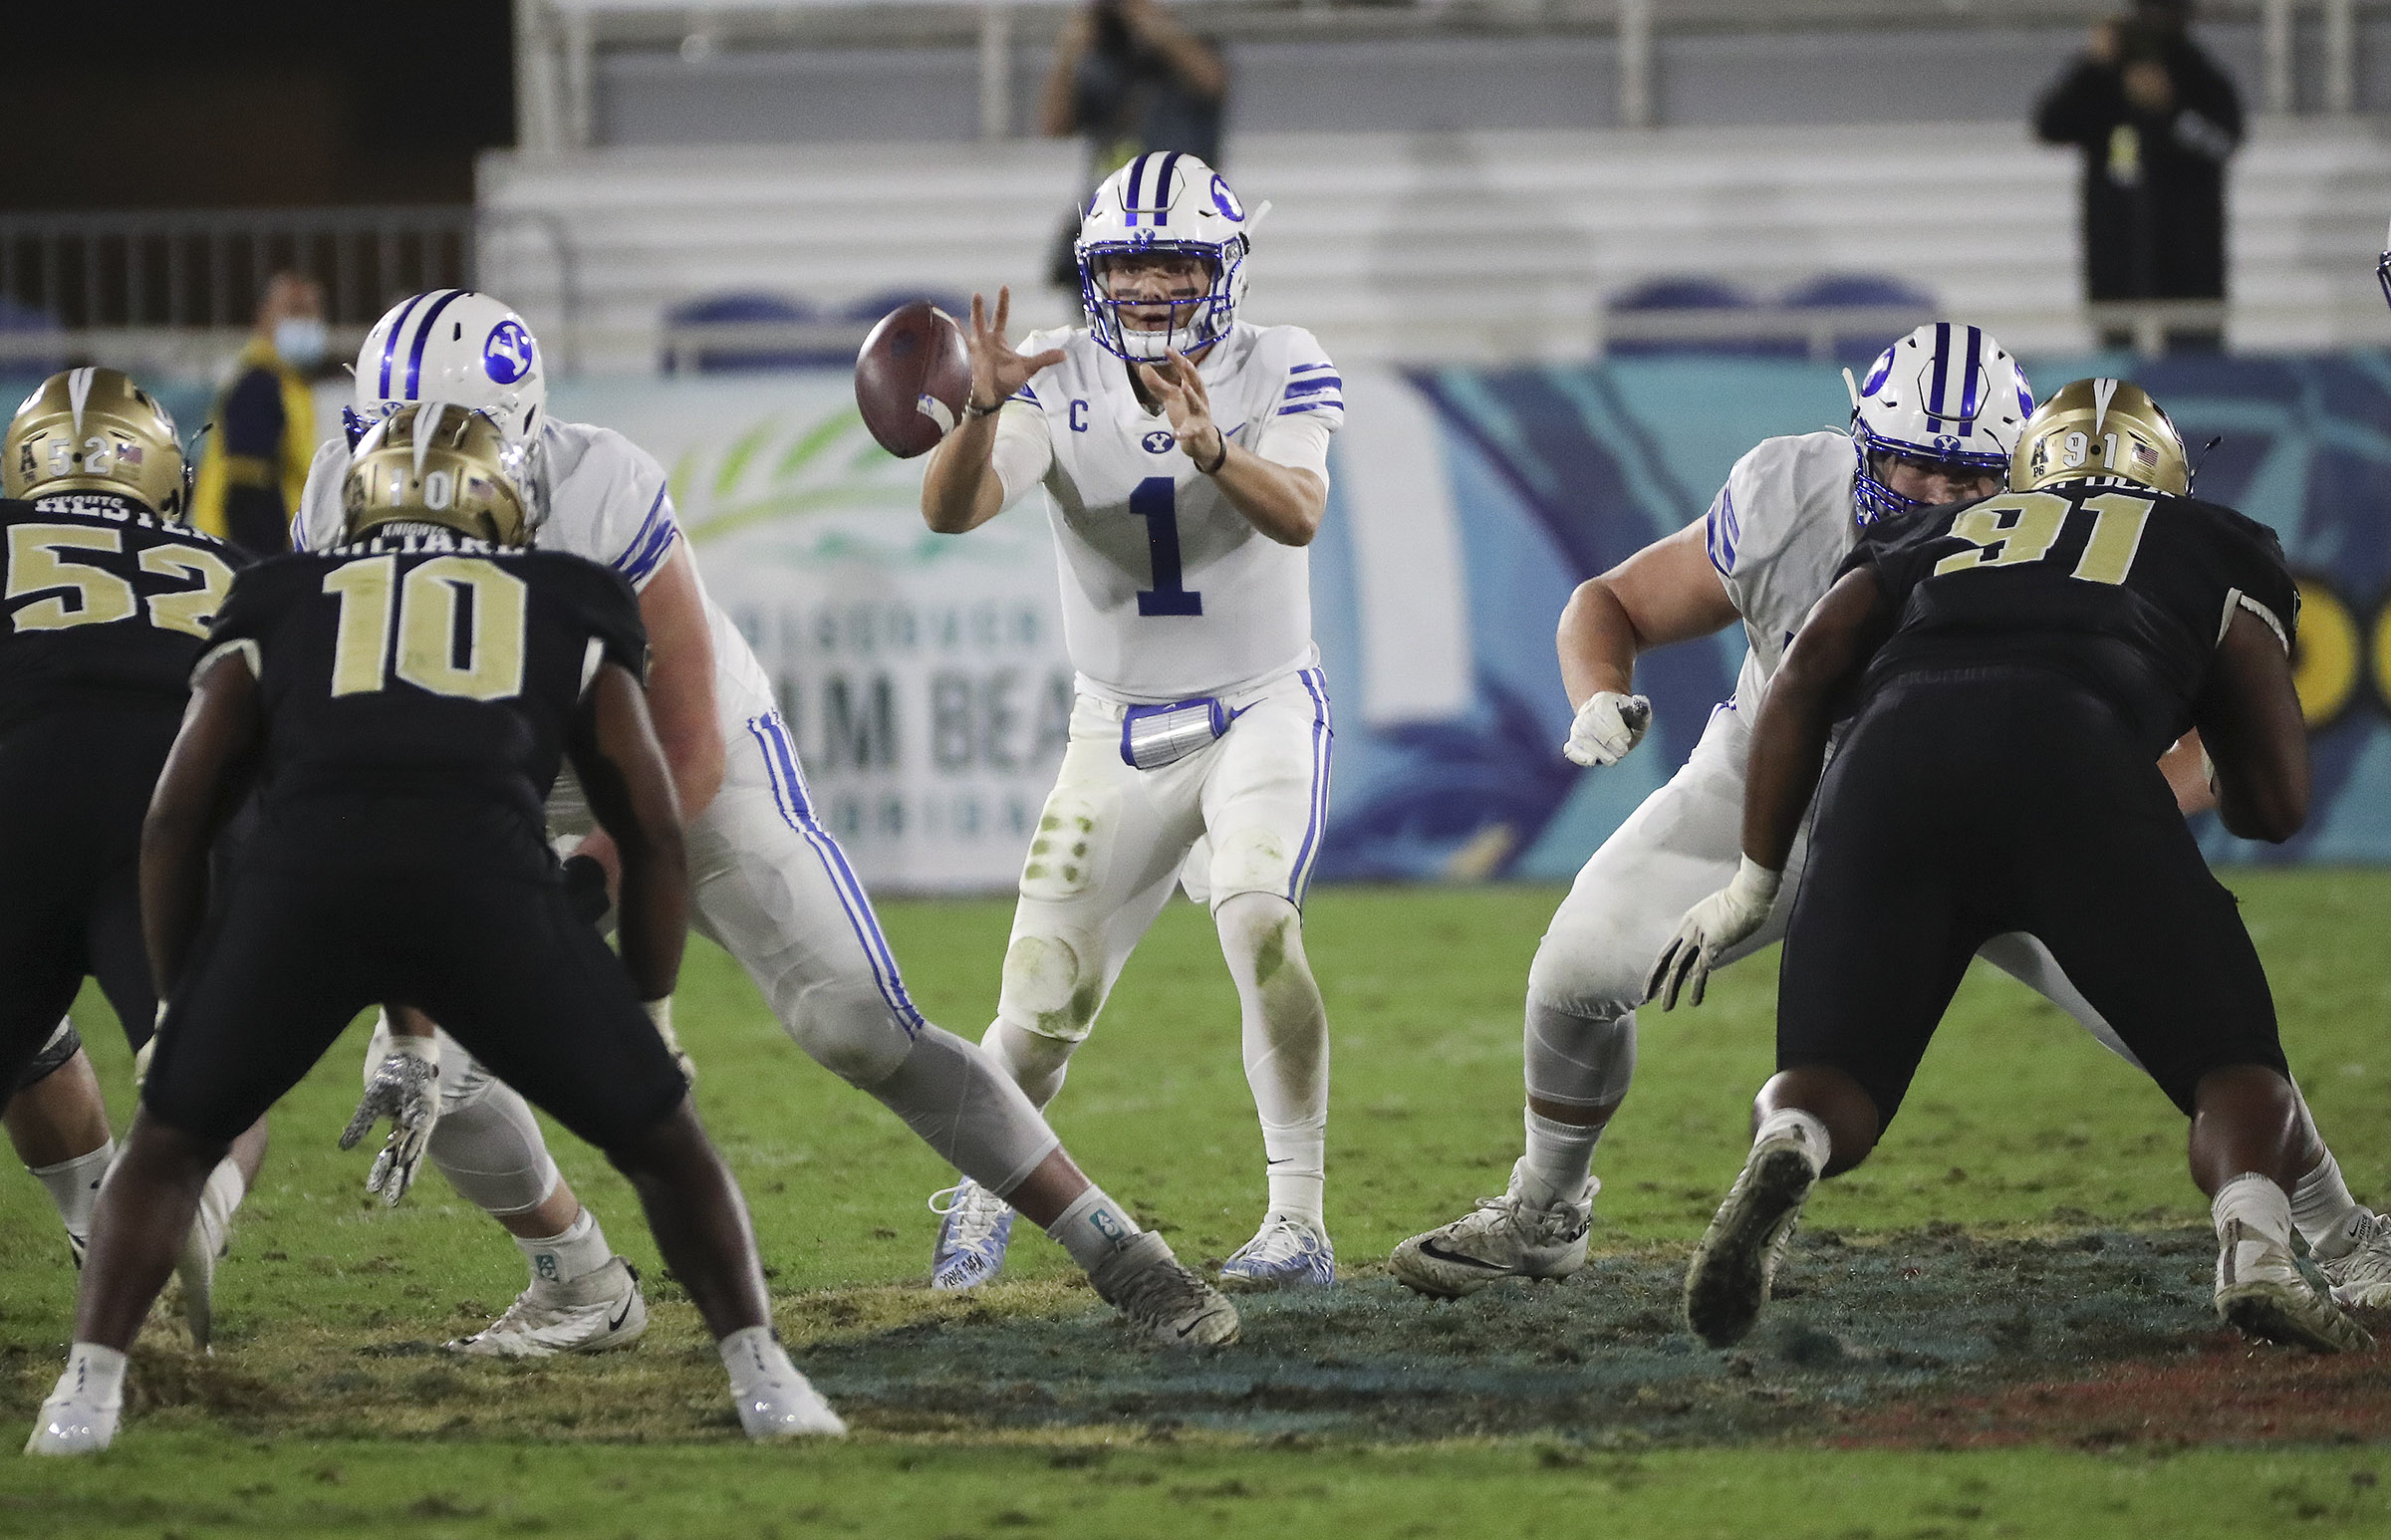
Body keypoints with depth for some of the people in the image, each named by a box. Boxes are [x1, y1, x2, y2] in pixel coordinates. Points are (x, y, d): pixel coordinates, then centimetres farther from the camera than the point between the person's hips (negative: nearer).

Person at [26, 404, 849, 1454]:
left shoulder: (281, 603, 33)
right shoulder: (569, 607, 33)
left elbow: (178, 817, 27)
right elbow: (651, 829, 28)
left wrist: (178, 1001, 34)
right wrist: (646, 1011, 37)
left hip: (301, 871, 0)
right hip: (485, 874, 0)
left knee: (171, 1139, 22)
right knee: (660, 1139, 19)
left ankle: (86, 1395, 11)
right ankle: (763, 1383, 12)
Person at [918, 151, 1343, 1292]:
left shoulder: (1279, 371, -12)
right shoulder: (1059, 384, -9)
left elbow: (1297, 516, -30)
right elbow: (950, 512, -22)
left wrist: (1212, 447, -49)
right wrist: (982, 406, -42)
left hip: (1264, 712, -2)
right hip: (1122, 730, 2)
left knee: (1256, 918, -30)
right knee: (1042, 1012, 0)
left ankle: (1300, 1222, -24)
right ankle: (984, 1189, 33)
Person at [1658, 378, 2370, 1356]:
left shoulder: (1928, 540, 38)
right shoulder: (2214, 548, 34)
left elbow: (1810, 669, 19)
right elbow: (2277, 803, 29)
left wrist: (1755, 882, 24)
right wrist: (2222, 794, 53)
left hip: (1893, 756, 2)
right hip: (2075, 760, -2)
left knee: (1830, 1084, 11)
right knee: (2238, 1077, 8)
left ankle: (1785, 1152, -27)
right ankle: (2255, 1249, -26)